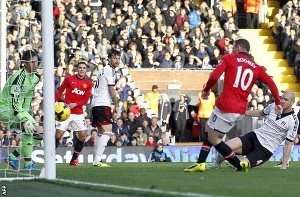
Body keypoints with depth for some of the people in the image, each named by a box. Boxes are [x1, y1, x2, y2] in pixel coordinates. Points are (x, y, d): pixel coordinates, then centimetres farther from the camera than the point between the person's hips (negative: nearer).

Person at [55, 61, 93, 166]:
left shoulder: (88, 83, 6)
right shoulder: (69, 79, -1)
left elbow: (86, 100, 2)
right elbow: (60, 92, 3)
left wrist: (75, 104, -13)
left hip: (78, 113, 3)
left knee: (82, 135, -3)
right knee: (58, 134, -9)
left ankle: (74, 159, 9)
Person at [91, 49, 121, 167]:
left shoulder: (104, 70, 23)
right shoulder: (109, 70, -7)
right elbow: (111, 90, -9)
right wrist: (116, 105, 1)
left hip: (96, 104, 11)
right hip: (103, 104, -11)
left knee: (101, 133, 14)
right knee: (107, 132, -16)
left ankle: (96, 160, 12)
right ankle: (97, 160, -24)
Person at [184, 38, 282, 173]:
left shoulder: (229, 58, 1)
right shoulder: (256, 68, 13)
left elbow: (214, 76, -9)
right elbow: (271, 83, 6)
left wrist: (206, 90, 7)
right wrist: (278, 103, 17)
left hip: (225, 106, -7)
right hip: (240, 110, 7)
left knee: (213, 139, 5)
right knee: (209, 130, 22)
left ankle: (240, 166, 5)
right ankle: (200, 164, 18)